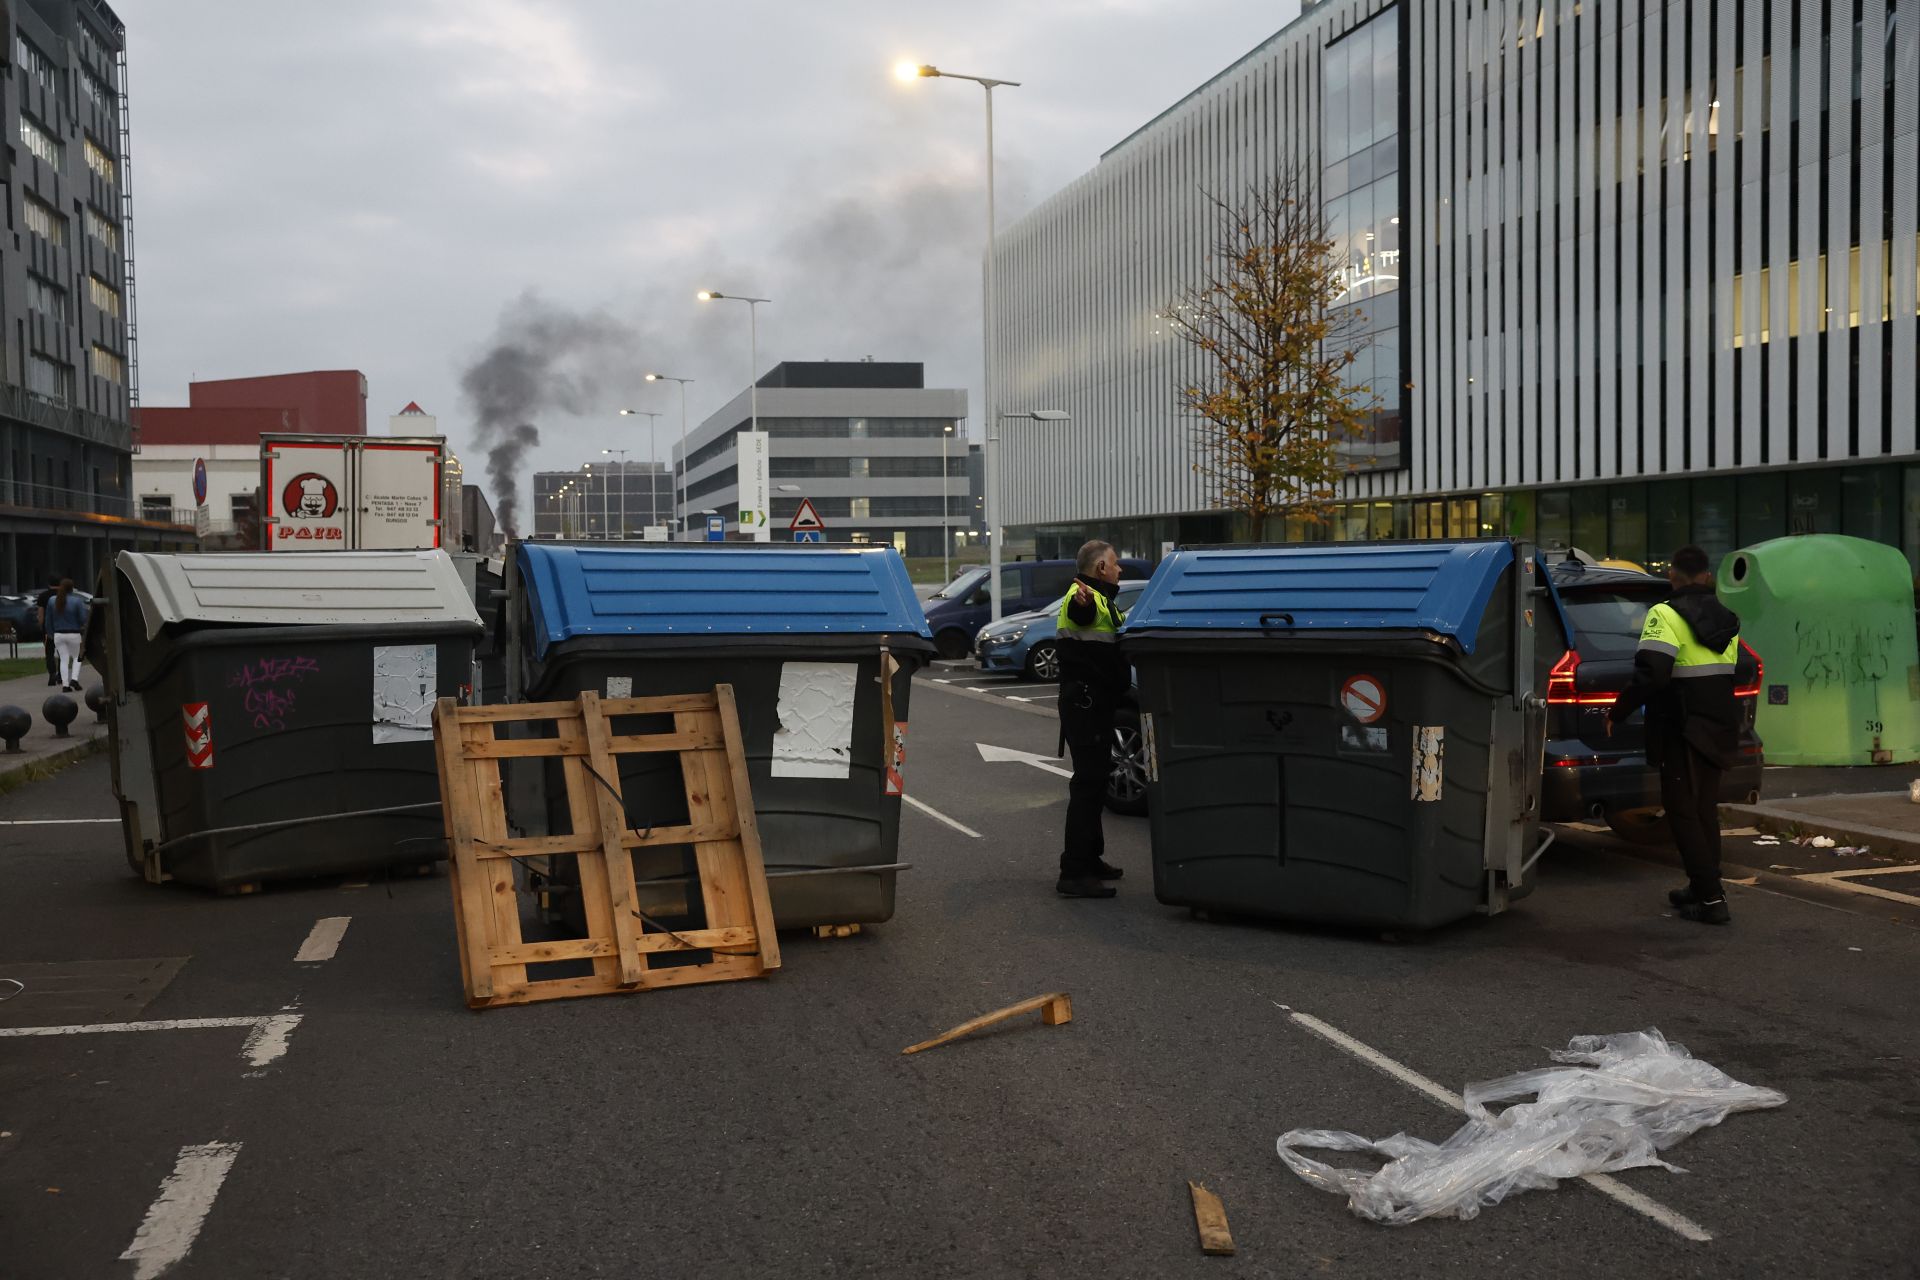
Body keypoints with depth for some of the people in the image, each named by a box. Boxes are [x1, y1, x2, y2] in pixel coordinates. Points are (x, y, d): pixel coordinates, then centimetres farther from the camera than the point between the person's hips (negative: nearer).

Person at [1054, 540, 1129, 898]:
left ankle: (1089, 859, 30)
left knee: (1095, 779, 18)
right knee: (1088, 781, -13)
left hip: (1096, 704, 11)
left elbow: (1115, 638, 38)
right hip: (1084, 703, -11)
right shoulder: (1084, 597, -14)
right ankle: (1074, 873, -14)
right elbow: (1078, 611, -41)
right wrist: (1082, 603, -62)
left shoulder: (1100, 599, 21)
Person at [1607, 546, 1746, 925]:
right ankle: (1703, 888, 25)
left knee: (1683, 812, -2)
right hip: (1720, 730, 8)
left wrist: (1618, 712, -15)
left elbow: (1650, 675, -25)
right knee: (1705, 809, 18)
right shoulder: (1727, 620, 11)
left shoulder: (1667, 616, -15)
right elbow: (1733, 675, 19)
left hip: (1683, 733, -8)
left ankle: (1711, 899, -6)